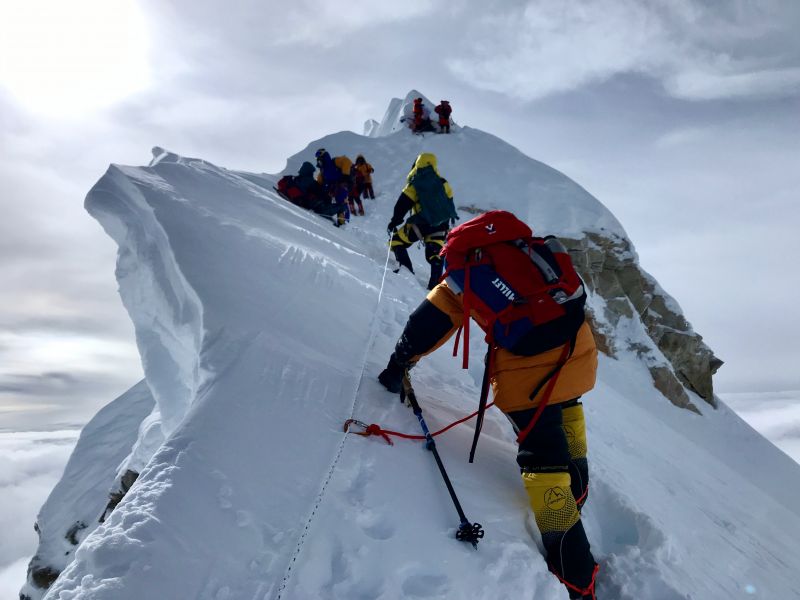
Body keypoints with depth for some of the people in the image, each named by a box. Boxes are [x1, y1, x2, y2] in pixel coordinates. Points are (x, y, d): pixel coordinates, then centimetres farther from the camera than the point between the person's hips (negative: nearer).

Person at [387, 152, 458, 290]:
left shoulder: (414, 185, -5)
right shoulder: (443, 183, 6)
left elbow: (402, 205, -5)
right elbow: (449, 202, 15)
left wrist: (394, 222, 3)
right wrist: (450, 217, 30)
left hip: (421, 223, -4)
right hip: (440, 225, 4)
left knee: (397, 241, 12)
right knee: (435, 254, 11)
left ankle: (406, 270, -1)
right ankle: (435, 282, 1)